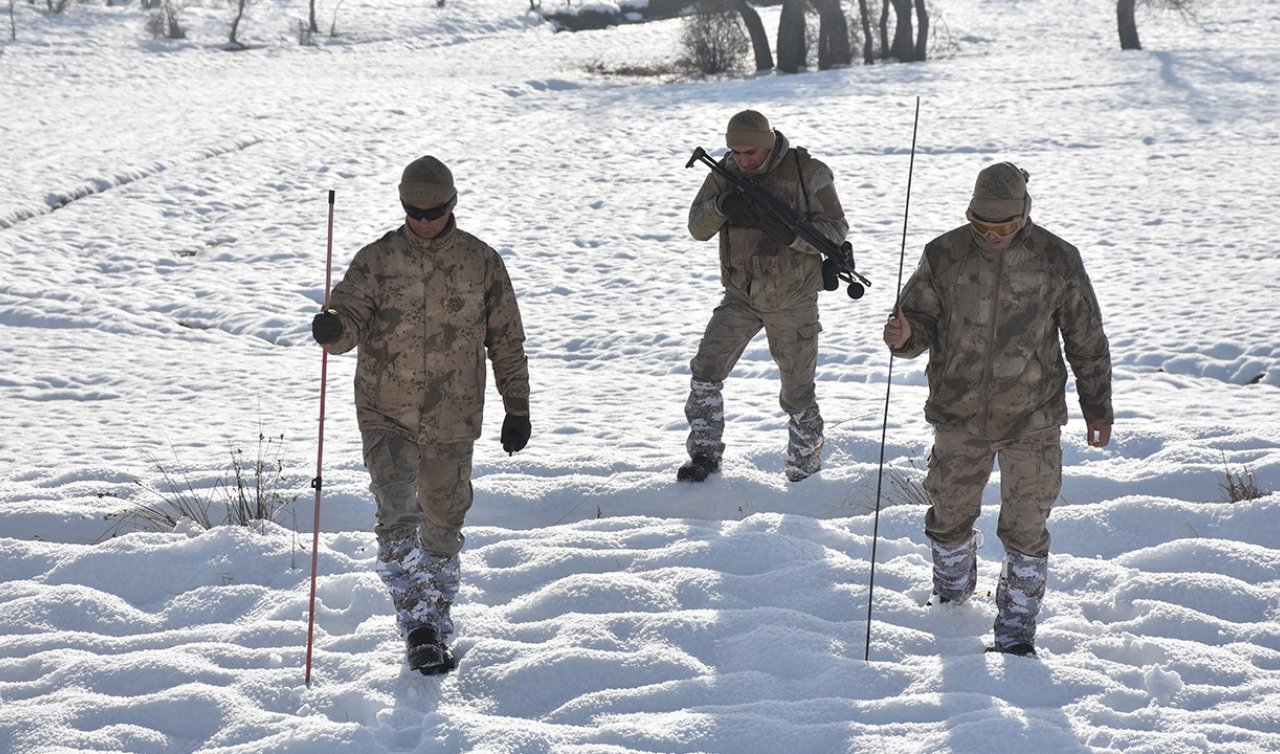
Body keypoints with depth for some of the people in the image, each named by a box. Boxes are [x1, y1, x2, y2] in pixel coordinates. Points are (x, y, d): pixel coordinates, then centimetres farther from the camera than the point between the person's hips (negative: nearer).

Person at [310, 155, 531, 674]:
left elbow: (506, 340, 8)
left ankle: (435, 630, 24)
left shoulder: (481, 262, 2)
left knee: (442, 527, 11)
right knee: (398, 517, -17)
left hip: (452, 420, 1)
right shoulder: (377, 260, 0)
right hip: (387, 416, -1)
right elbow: (351, 316, -9)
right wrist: (334, 327, -34)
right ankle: (417, 627, -13)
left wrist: (517, 409, 9)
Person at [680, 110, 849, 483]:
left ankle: (805, 471, 19)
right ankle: (705, 454, 2)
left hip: (792, 300, -3)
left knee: (798, 394, 4)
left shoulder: (808, 173, -12)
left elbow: (835, 229, -12)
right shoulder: (726, 173, -1)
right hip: (741, 297, 3)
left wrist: (791, 235, -30)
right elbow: (698, 227, -2)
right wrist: (722, 206, -24)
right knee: (706, 369, -11)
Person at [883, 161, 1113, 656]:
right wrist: (904, 336, -22)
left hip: (1031, 423, -2)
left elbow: (1087, 340, 4)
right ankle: (950, 605, 40)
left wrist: (1097, 408, 10)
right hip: (958, 417, 2)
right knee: (950, 517, 15)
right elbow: (920, 317, 3)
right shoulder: (945, 256, -5)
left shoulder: (1057, 261, -6)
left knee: (1025, 531, 2)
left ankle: (1016, 631, 17)